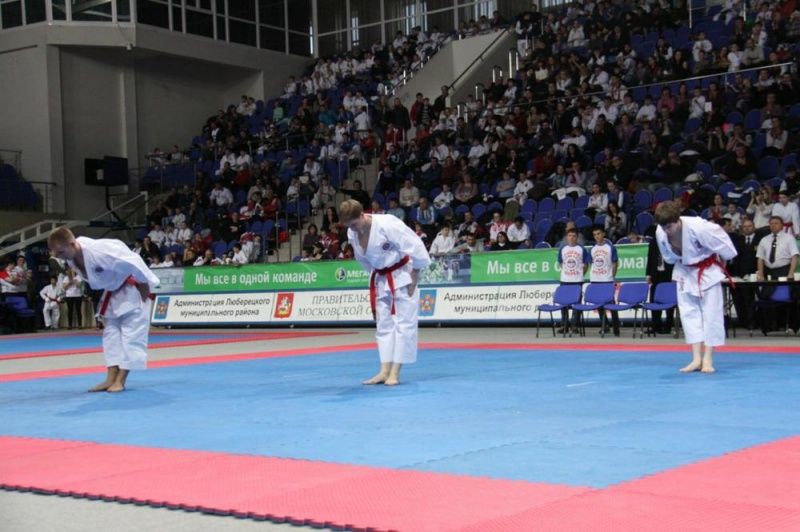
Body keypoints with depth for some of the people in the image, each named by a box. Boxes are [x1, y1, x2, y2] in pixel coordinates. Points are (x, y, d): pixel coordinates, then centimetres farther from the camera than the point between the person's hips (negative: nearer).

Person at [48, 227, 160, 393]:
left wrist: (144, 286, -22)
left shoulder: (99, 251, -38)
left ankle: (120, 380, -7)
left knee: (132, 333, -8)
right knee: (111, 332, 8)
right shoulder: (71, 257, -11)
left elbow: (133, 262, -33)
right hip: (113, 292, 9)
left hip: (132, 289, -9)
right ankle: (111, 378, 10)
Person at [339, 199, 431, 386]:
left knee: (404, 323, -5)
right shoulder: (352, 234, -7)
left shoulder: (387, 224, -29)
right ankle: (384, 370, 13)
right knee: (383, 325, 9)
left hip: (402, 275, -7)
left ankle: (395, 372, -3)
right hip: (381, 279, 7)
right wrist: (375, 276, 11)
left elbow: (415, 246, -25)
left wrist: (415, 275, -18)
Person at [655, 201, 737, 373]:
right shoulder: (660, 233, -17)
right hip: (685, 272, 5)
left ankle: (708, 359, 3)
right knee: (689, 313, 2)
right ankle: (696, 359, 5)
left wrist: (722, 263, -5)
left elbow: (722, 241, -20)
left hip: (707, 270, -5)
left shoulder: (697, 228, -34)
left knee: (711, 313, -3)